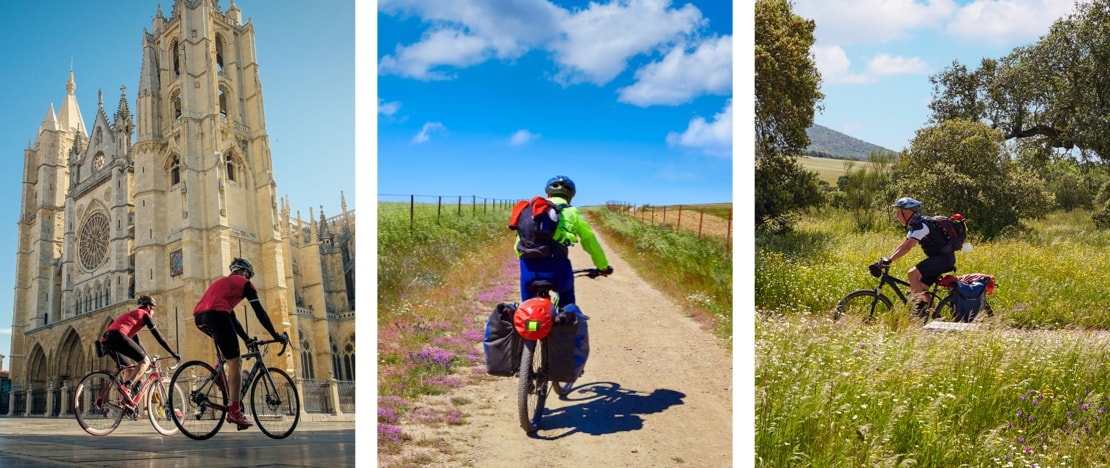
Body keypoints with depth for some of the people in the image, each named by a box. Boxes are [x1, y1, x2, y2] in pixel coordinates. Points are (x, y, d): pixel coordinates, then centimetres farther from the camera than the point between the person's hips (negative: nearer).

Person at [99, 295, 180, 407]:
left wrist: (147, 357, 43)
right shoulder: (144, 314, 12)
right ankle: (126, 387, -21)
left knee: (130, 369, 20)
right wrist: (173, 354, 12)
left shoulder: (132, 315, 36)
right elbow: (158, 335, 9)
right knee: (145, 361, -3)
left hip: (106, 339, 9)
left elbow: (136, 342, 40)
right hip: (118, 336, -9)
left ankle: (125, 402, 12)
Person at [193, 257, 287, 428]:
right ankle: (234, 412, -10)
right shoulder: (244, 283, 15)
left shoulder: (223, 282, 37)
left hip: (199, 317, 8)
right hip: (216, 315, -8)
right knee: (235, 363, -3)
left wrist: (247, 339, 43)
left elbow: (231, 317, 40)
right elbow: (260, 312, 9)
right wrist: (276, 335, 15)